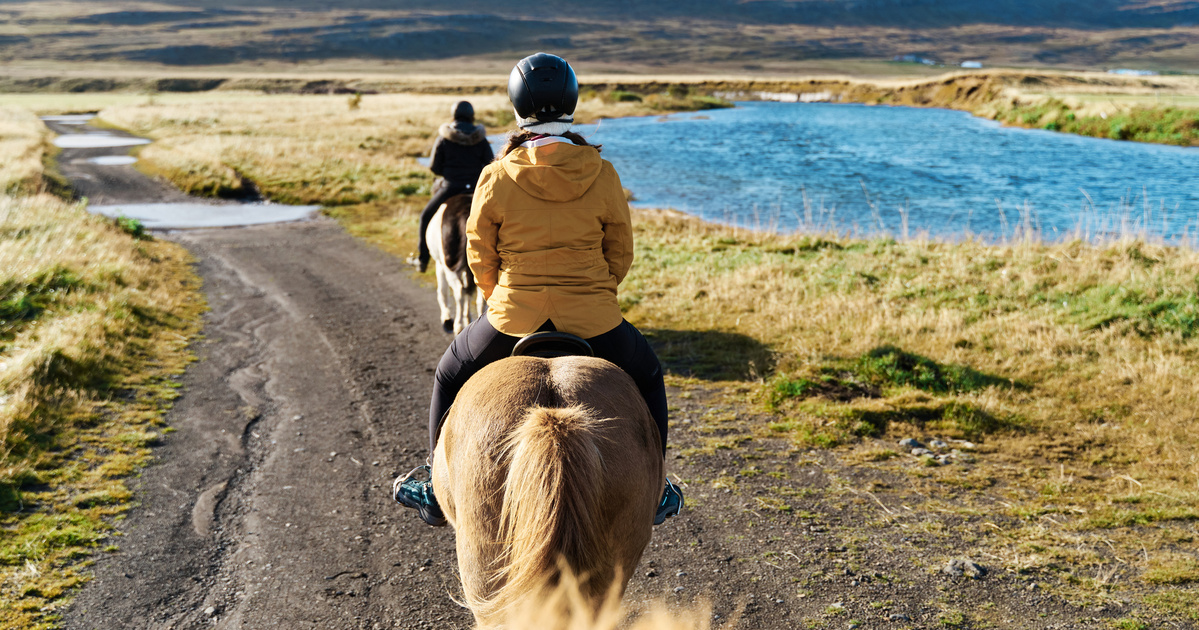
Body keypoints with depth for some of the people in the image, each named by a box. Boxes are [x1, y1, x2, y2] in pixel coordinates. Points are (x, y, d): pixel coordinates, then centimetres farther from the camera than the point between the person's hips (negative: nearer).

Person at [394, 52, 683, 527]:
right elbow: (621, 254, 3)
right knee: (647, 377, 29)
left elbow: (479, 256, 1)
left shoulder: (496, 177, -8)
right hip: (593, 320, 1)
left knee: (450, 376, 27)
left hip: (513, 319, 0)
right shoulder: (602, 175, -6)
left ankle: (437, 487, 32)